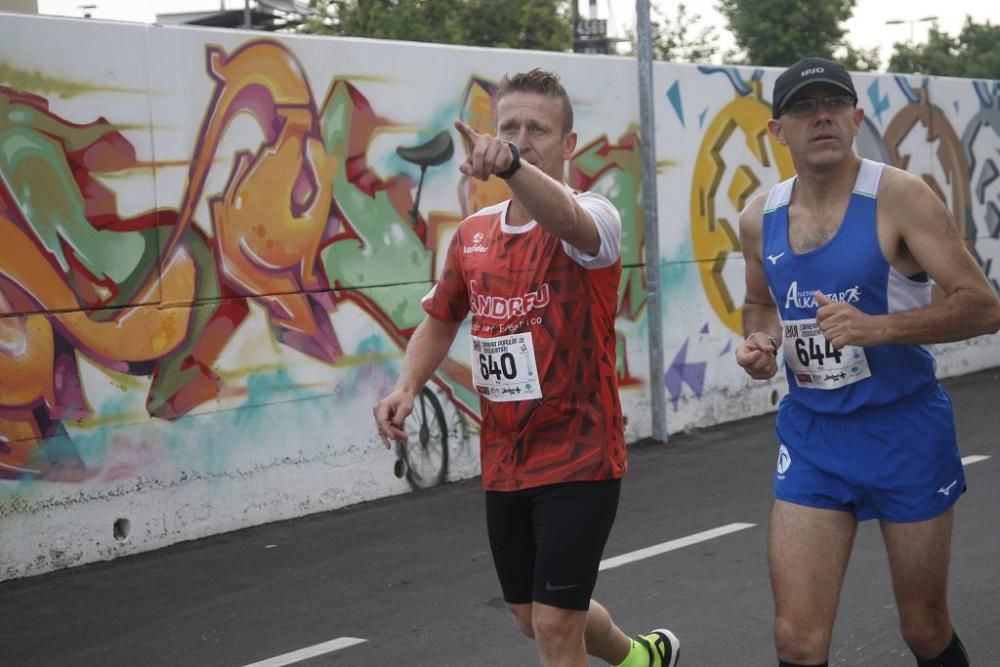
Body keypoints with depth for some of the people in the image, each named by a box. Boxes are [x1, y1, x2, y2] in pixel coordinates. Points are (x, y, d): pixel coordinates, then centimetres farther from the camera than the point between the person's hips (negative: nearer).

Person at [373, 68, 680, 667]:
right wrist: (407, 388, -2)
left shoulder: (592, 219, -14)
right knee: (534, 617, 20)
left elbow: (566, 219, -40)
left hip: (579, 458, -7)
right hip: (504, 464, 7)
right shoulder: (473, 233, 5)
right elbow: (440, 320, 18)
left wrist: (511, 165, -60)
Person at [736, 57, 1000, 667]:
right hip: (811, 434, 3)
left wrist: (878, 327, -31)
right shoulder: (760, 218, 1)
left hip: (904, 429, -3)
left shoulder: (899, 197, -13)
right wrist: (759, 343, -3)